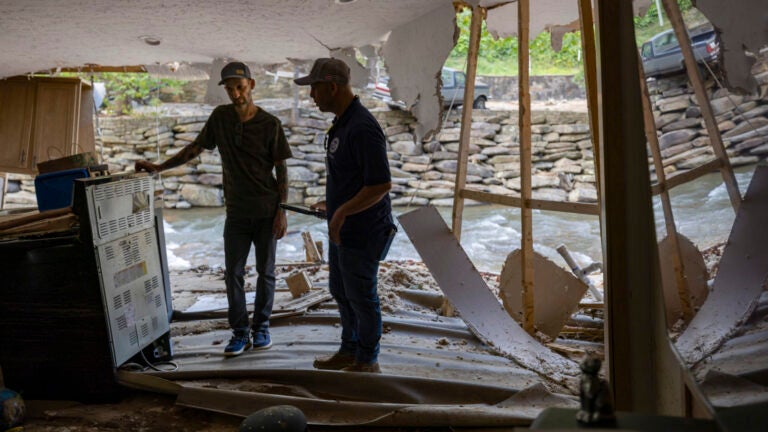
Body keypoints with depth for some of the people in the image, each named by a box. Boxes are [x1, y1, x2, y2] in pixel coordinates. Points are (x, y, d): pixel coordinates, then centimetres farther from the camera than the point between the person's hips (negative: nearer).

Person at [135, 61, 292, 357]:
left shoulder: (270, 124, -6)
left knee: (265, 271, 6)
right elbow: (195, 148, 12)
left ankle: (261, 327, 20)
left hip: (266, 211, -3)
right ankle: (240, 332, 10)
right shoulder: (220, 117, 3)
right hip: (236, 212, 3)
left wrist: (282, 211, -9)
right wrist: (159, 167, 5)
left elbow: (281, 169, -4)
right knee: (233, 272, 1)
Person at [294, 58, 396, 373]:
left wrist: (343, 211, -23)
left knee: (360, 295, 4)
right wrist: (332, 203, 25)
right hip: (342, 228, 10)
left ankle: (367, 362, 20)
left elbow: (381, 184, -27)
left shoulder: (362, 128, -24)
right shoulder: (342, 122, 9)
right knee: (340, 290, 21)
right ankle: (350, 351, 37)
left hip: (362, 231, -10)